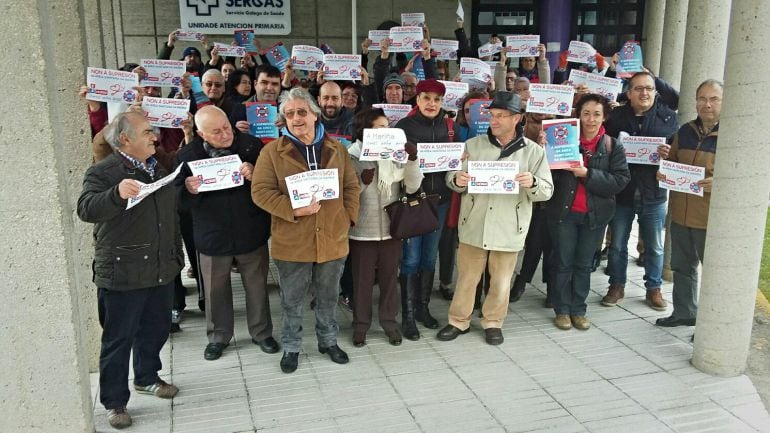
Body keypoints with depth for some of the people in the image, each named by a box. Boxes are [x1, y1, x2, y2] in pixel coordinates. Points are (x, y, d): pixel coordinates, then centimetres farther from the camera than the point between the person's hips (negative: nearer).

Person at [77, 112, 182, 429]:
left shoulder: (158, 171, 14)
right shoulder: (102, 173, -9)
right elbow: (86, 209, -27)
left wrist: (177, 256, 21)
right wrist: (117, 194, -45)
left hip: (161, 270, 7)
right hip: (122, 273, -7)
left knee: (156, 329, 19)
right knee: (118, 339, 4)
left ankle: (146, 378, 41)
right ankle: (114, 401, 19)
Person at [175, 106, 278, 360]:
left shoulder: (251, 145, -7)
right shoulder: (187, 155, -6)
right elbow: (179, 199, -2)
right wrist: (189, 190, -25)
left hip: (251, 232, 0)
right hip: (212, 235, 0)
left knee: (257, 286, 13)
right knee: (215, 290, 15)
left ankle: (261, 332, 33)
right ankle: (218, 336, 35)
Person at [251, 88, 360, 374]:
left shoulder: (336, 149, 5)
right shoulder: (272, 151, -5)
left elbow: (352, 187, 9)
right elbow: (260, 191, -10)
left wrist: (348, 216, -3)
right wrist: (293, 210, -21)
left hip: (332, 240, 3)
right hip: (292, 242, -2)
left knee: (328, 297, 18)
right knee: (292, 300, 12)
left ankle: (328, 341, 38)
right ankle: (291, 347, 32)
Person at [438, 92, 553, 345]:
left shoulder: (534, 151, 0)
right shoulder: (473, 145, 3)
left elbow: (547, 191, -1)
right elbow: (452, 178, 3)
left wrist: (533, 183, -23)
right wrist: (457, 180, -21)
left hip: (509, 227, 0)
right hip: (474, 224, 1)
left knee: (501, 280, 11)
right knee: (466, 277, 9)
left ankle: (493, 322, 30)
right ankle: (459, 321, 26)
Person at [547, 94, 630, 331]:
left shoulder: (613, 147, 0)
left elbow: (620, 180, -10)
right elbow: (550, 175, -2)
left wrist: (588, 174, -20)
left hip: (595, 214, 1)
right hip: (563, 212, -1)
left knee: (584, 264, 11)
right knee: (563, 263, 6)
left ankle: (578, 310, 23)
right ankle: (562, 310, 18)